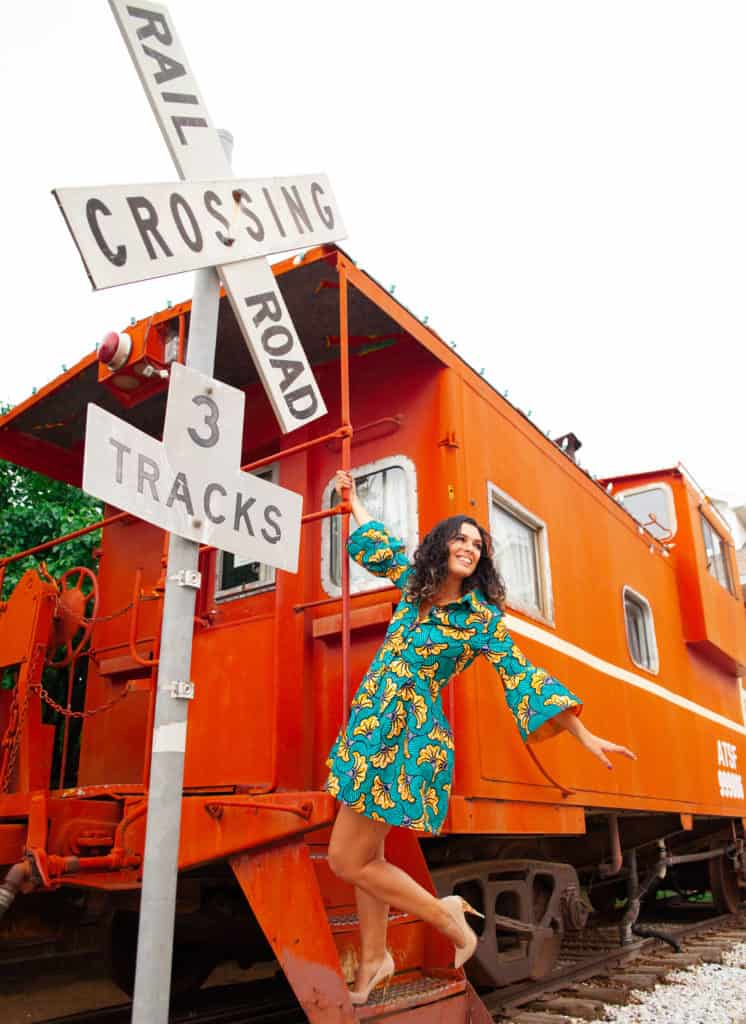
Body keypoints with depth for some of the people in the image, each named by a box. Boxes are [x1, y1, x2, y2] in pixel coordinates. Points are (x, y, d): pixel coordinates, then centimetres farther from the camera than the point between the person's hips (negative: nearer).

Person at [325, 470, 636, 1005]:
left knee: (348, 860, -7)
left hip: (407, 736, -6)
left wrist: (585, 736, -10)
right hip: (369, 725, 6)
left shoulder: (482, 617, -5)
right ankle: (374, 960, 30)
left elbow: (523, 675, -6)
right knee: (366, 853, 13)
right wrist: (353, 498, 36)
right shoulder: (414, 583, 9)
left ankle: (445, 915, 10)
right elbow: (378, 544, 26)